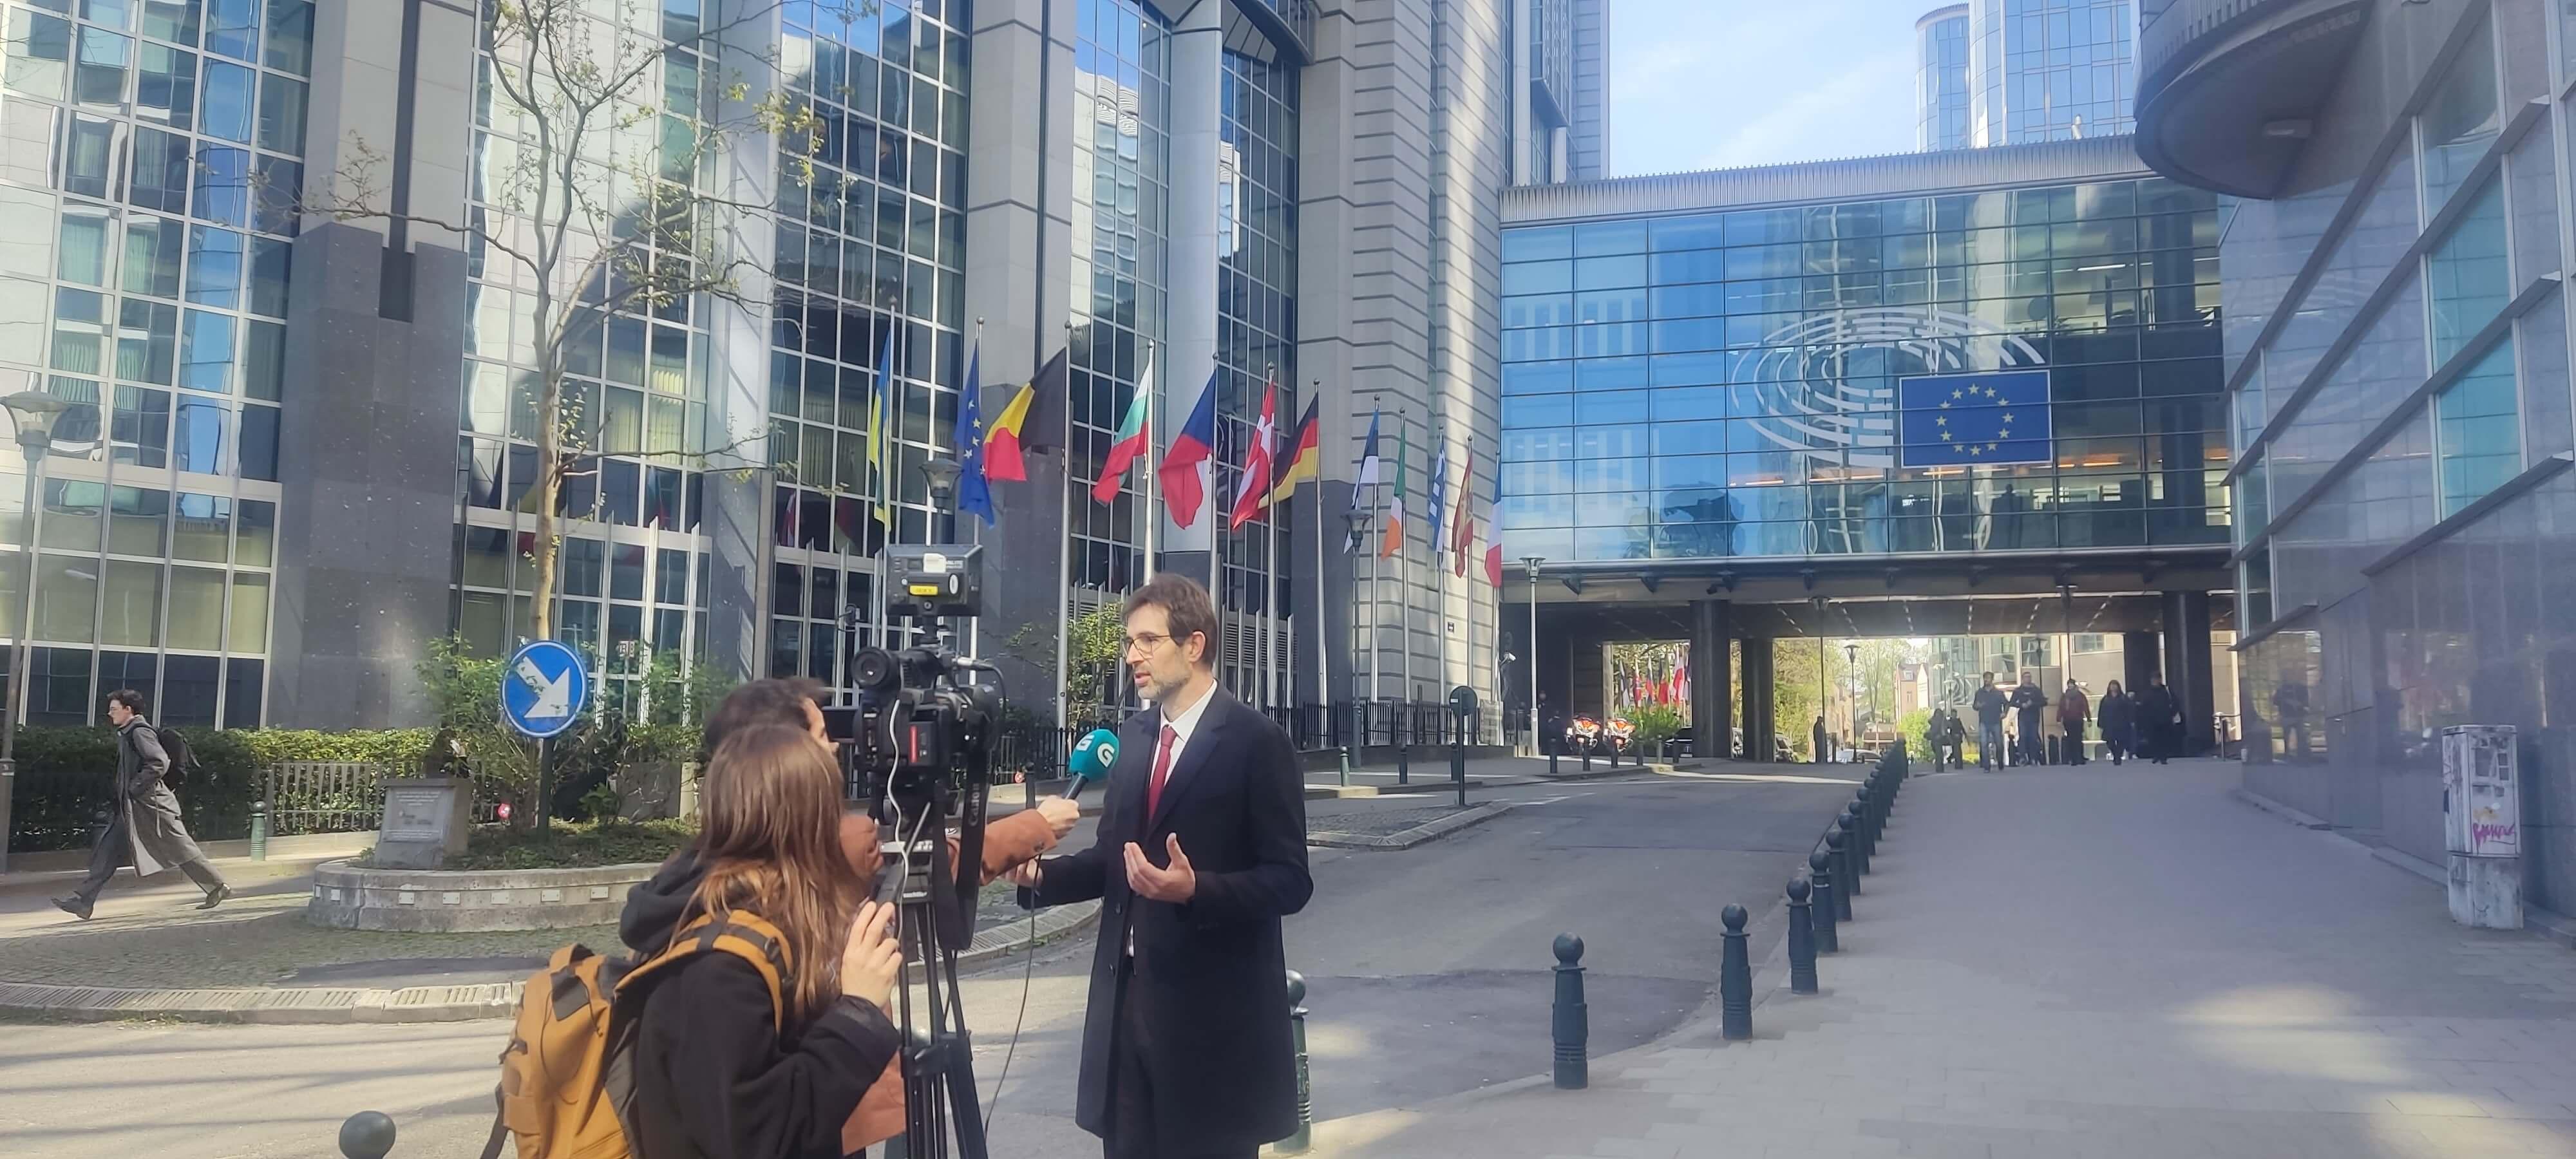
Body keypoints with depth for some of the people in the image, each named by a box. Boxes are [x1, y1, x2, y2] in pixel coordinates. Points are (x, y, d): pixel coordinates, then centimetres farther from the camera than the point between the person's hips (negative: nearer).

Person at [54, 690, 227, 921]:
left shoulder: (140, 732, -13)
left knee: (180, 849, -4)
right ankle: (83, 901, 5)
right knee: (107, 851, 5)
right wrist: (127, 790, 16)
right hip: (131, 808, 10)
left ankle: (218, 887, 3)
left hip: (150, 804, -10)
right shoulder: (127, 733, 16)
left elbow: (160, 763, -24)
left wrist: (135, 787, -19)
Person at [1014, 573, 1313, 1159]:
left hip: (1211, 1005, -6)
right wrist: (1042, 873, -2)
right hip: (1127, 994, 6)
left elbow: (1289, 881, -14)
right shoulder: (1135, 736, 11)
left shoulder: (1255, 741, -11)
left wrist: (1196, 890, -29)